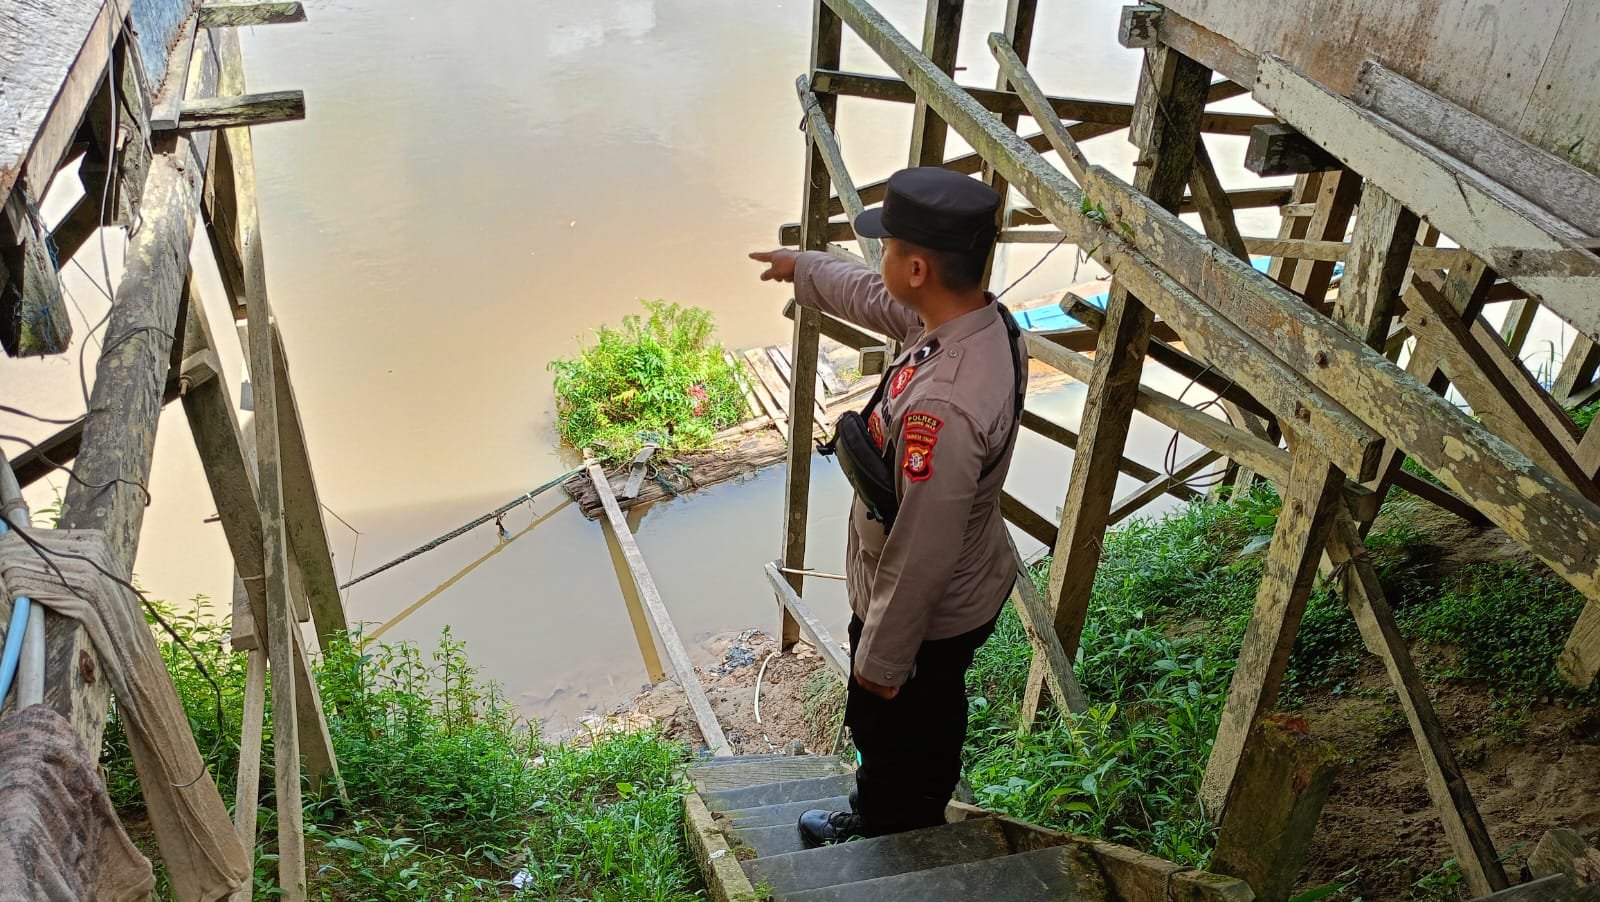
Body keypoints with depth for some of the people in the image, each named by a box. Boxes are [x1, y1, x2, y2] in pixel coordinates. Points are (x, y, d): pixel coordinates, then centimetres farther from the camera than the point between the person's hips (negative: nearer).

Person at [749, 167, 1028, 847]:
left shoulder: (941, 408, -42)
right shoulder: (983, 316, -13)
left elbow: (920, 556, -32)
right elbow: (876, 299, 8)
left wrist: (880, 660, -18)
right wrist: (802, 268, 25)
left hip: (925, 616, -8)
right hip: (971, 589, 8)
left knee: (892, 738, 22)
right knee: (934, 722, 33)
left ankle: (879, 838, 51)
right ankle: (918, 819, 60)